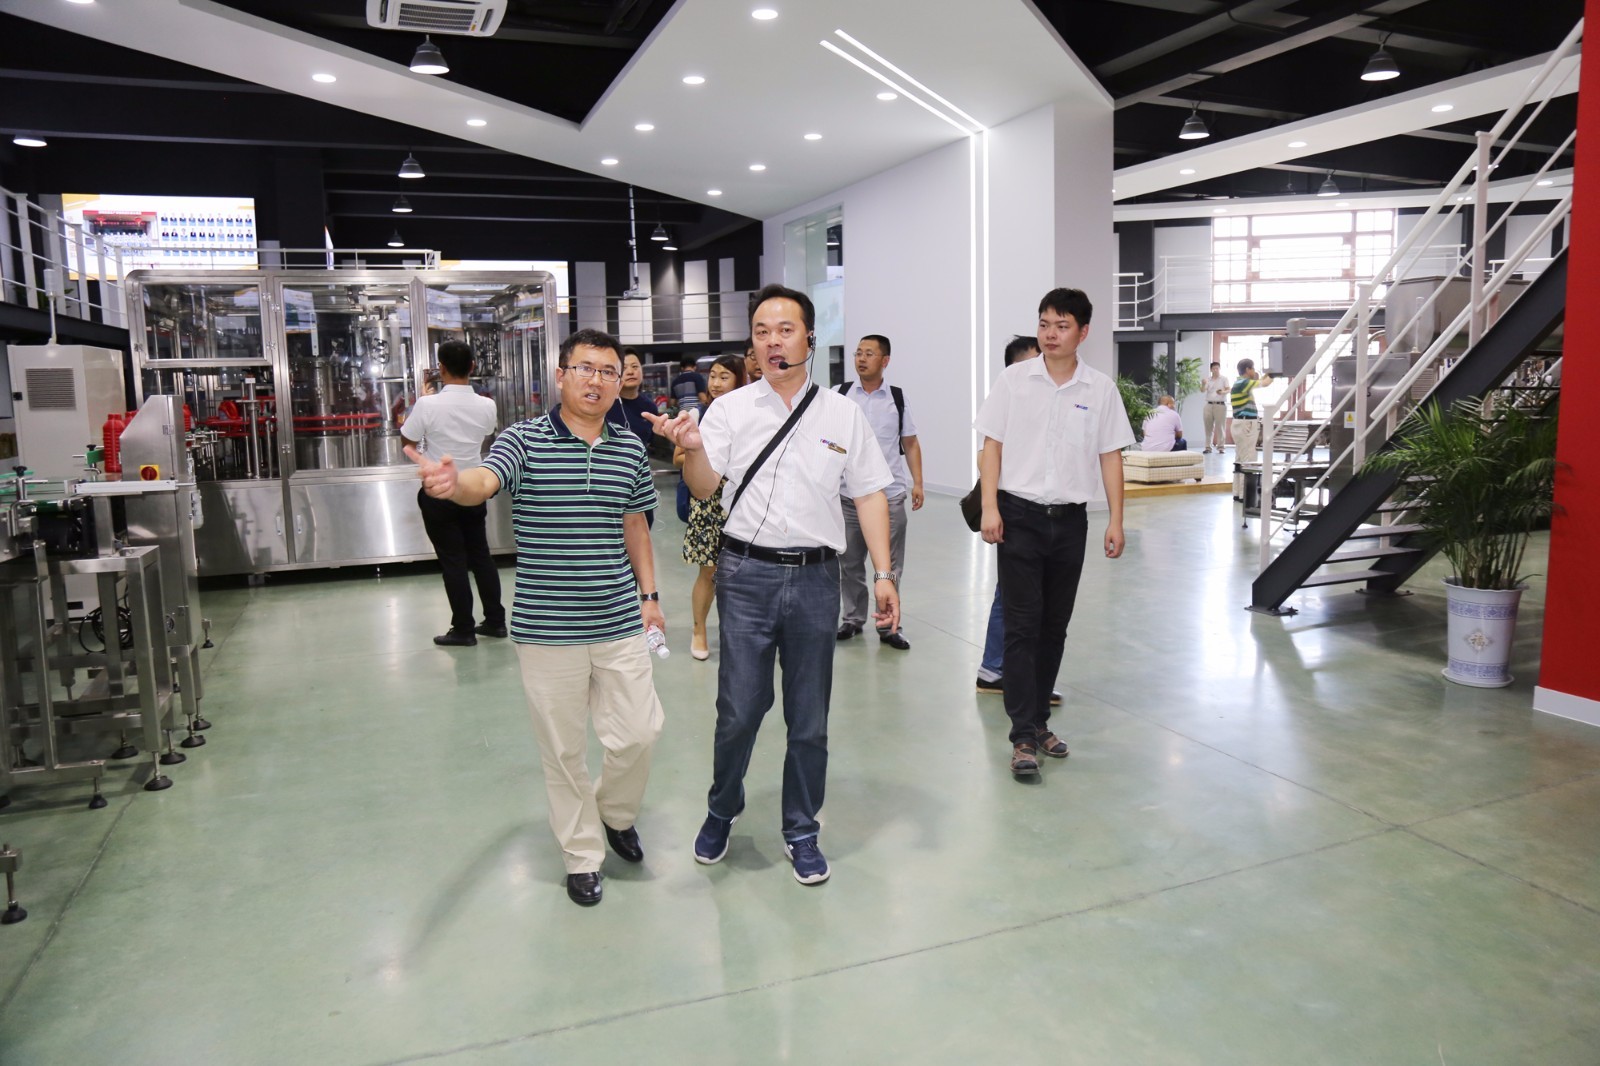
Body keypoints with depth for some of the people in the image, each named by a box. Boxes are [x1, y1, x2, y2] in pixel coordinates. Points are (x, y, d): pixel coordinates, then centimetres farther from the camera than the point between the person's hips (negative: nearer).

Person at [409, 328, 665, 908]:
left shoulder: (631, 449, 6)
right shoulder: (525, 440, -7)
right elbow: (484, 482, -27)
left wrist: (649, 593, 13)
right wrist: (454, 482, -50)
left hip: (620, 623, 3)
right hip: (547, 630, -3)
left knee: (639, 733, 5)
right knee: (564, 750, 9)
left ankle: (615, 812, 37)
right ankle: (583, 855, 29)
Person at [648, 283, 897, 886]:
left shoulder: (842, 413, 6)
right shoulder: (731, 409, 3)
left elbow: (869, 495, 7)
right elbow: (705, 488, -5)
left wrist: (883, 574, 1)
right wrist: (691, 448, -27)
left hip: (815, 577, 1)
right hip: (746, 573, -1)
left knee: (809, 719, 9)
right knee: (739, 710, 3)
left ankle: (801, 832, 27)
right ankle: (722, 811, 30)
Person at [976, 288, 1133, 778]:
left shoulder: (1101, 389, 3)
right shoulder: (1013, 380, -1)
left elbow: (1110, 457, 6)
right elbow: (992, 445, 0)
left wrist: (1115, 520, 1)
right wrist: (989, 508, -9)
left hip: (1070, 520, 3)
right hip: (1019, 516, -2)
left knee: (1055, 626, 11)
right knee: (1023, 624, -5)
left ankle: (1038, 721, 25)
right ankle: (1024, 737, -1)